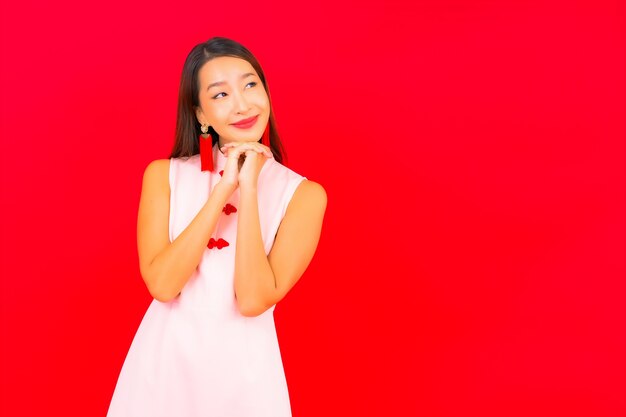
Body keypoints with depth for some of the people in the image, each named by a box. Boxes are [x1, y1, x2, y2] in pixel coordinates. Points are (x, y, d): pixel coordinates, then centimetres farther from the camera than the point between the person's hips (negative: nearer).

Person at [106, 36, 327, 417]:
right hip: (164, 362, 1)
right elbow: (162, 284, -15)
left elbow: (253, 300, -17)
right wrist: (224, 188, -17)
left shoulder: (303, 194, -7)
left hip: (244, 367, -1)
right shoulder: (163, 175, -2)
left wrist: (249, 188, -19)